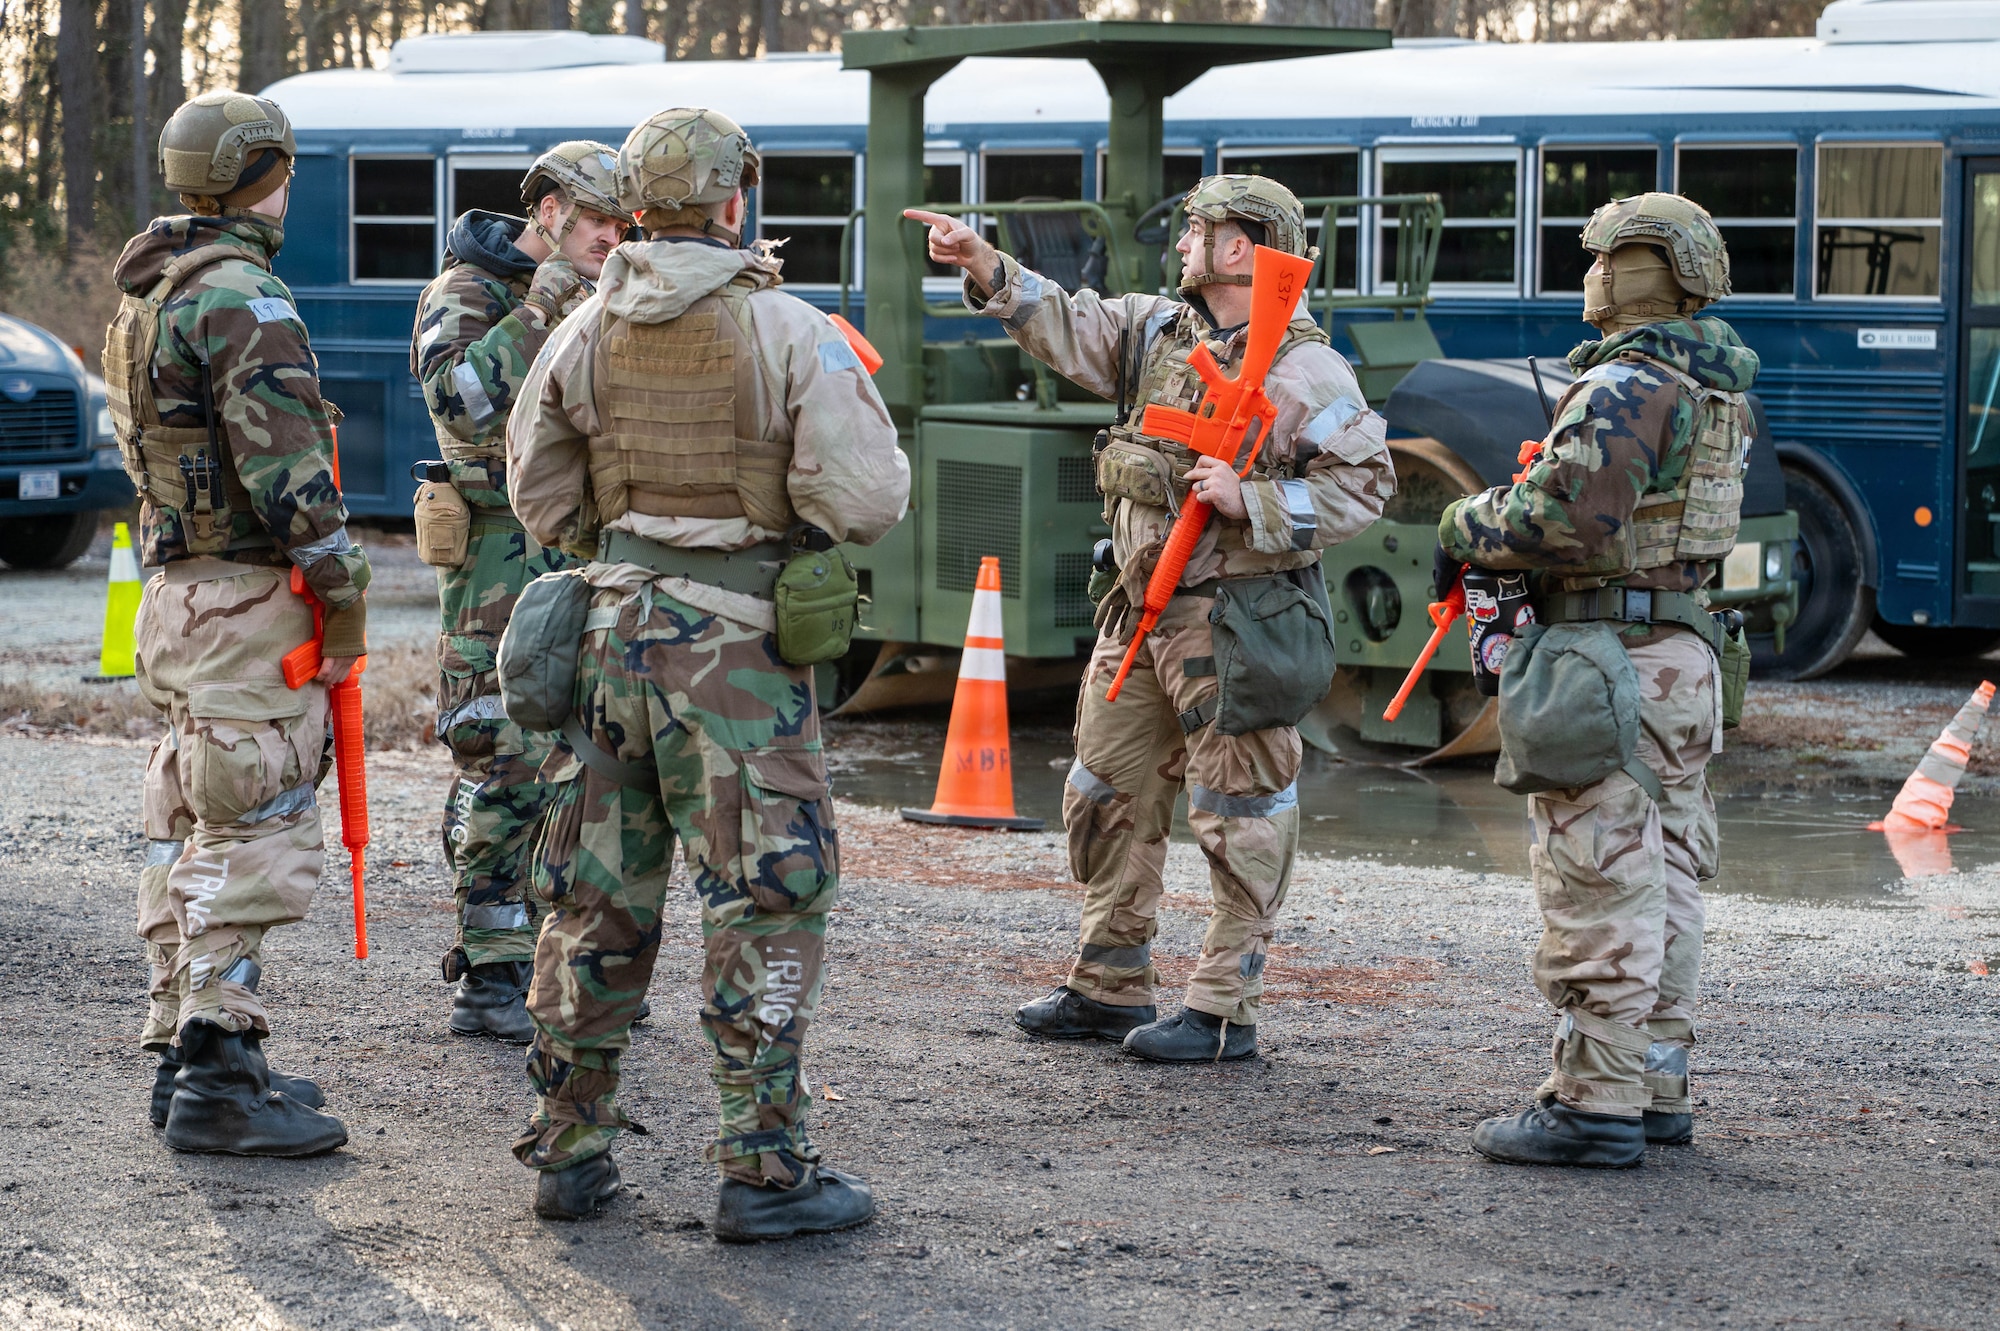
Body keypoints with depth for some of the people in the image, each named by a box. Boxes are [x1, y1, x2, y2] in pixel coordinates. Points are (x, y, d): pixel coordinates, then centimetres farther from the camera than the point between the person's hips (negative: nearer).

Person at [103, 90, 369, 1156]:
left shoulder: (145, 300, 16)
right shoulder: (242, 299, -15)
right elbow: (285, 469, -21)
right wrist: (345, 601, -14)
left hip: (176, 593, 10)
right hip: (248, 601, -10)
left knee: (191, 838, 14)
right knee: (250, 841, -8)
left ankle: (184, 1053, 20)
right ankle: (217, 1079, -8)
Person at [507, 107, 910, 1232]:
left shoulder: (586, 333, 4)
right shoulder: (793, 334, -11)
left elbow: (541, 497, 11)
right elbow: (864, 498, -15)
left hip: (614, 622, 5)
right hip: (739, 644, -5)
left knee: (597, 898, 13)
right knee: (767, 905, 1)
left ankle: (569, 1149, 19)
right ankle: (765, 1168, 1)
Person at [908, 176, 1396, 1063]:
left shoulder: (1305, 372, -11)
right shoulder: (1157, 333, 11)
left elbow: (1365, 482, -13)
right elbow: (1063, 325, 16)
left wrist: (1252, 502, -21)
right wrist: (983, 266, 5)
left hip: (1235, 620, -8)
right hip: (1141, 613, 8)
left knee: (1238, 818, -2)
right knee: (1109, 799, 14)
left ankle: (1225, 1011, 4)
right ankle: (1109, 989, 25)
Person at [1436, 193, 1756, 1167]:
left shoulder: (1625, 388, -16)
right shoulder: (1714, 395, 15)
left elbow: (1565, 520, -24)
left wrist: (1467, 529, -6)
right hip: (1685, 656, 10)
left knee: (1599, 891, -7)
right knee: (1664, 884, 13)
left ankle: (1597, 1103, -6)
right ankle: (1656, 1087, 20)